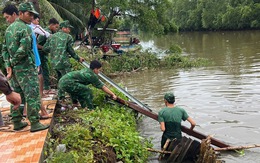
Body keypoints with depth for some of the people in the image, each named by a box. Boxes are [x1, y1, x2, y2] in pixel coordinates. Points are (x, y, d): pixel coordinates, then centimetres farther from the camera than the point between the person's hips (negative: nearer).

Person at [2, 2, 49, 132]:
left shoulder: (9, 28, 14)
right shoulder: (26, 29, -13)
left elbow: (4, 48, 12)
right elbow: (23, 50, -22)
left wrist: (8, 65, 6)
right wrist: (13, 62, -8)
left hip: (14, 68, 9)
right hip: (25, 68, -8)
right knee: (32, 96, -3)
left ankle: (17, 122, 20)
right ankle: (34, 123, -1)